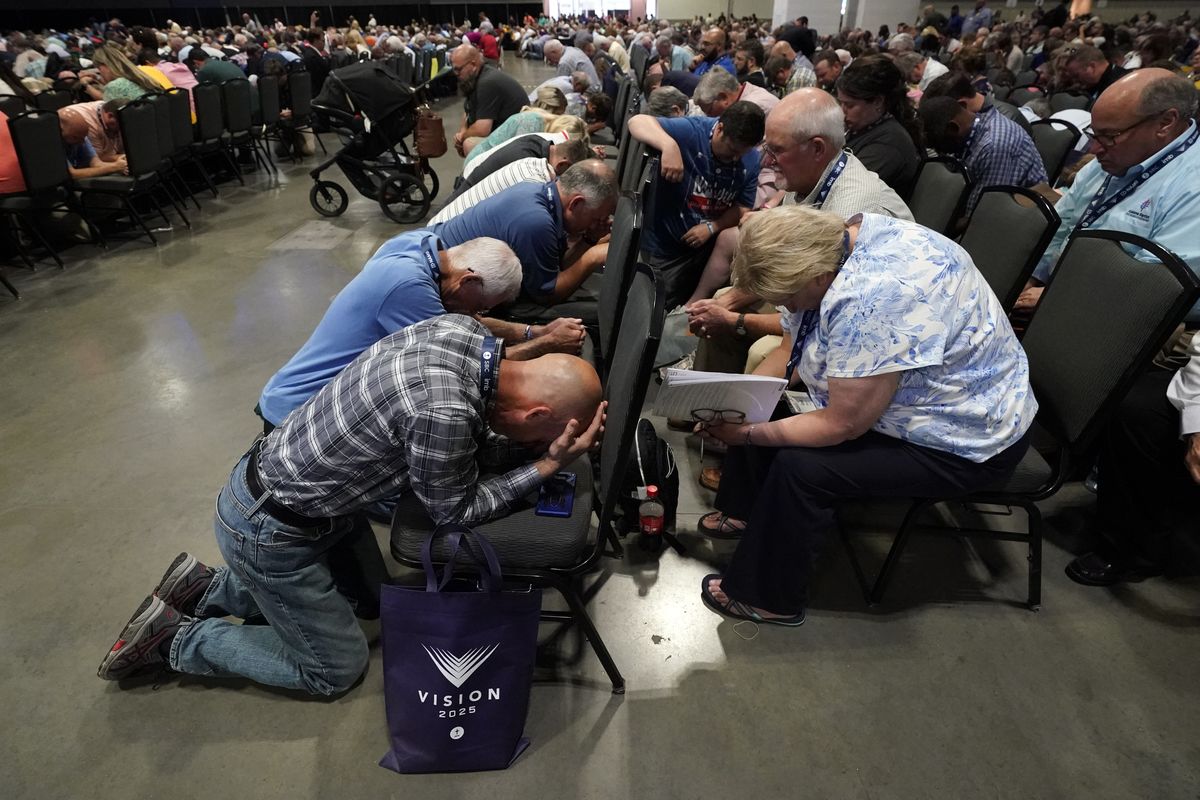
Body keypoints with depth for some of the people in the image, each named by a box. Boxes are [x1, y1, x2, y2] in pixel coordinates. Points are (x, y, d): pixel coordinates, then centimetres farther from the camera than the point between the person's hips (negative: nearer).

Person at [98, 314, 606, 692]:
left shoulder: (461, 328, -11)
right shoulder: (441, 411, -37)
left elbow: (473, 445, 2)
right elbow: (454, 510, -18)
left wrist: (541, 448, -12)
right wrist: (547, 465, -17)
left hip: (279, 472, 8)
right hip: (268, 531, -8)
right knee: (336, 669, 11)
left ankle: (210, 589, 29)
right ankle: (176, 639, 18)